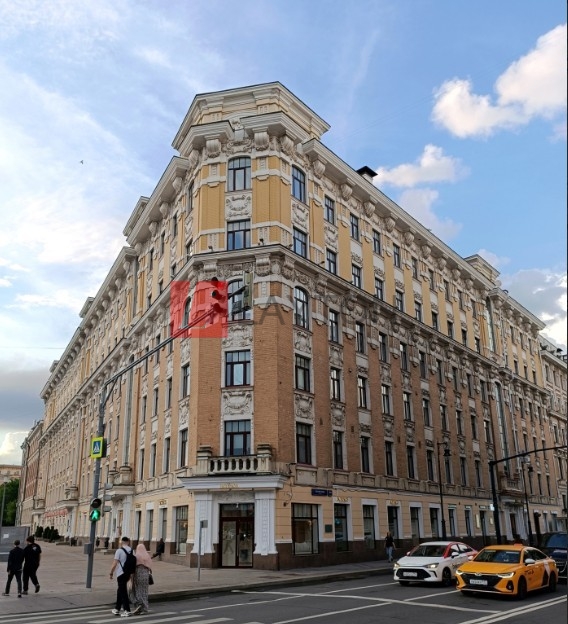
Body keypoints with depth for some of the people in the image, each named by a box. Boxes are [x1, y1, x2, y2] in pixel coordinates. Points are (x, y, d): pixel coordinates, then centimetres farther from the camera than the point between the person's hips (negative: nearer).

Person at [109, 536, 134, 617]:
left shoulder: (119, 551, -12)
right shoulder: (131, 550, 4)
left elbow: (114, 564, -14)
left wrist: (111, 573, -3)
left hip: (121, 573, -6)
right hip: (128, 573, 6)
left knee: (123, 592, -1)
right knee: (120, 590, 20)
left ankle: (127, 611, -2)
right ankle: (117, 609, 28)